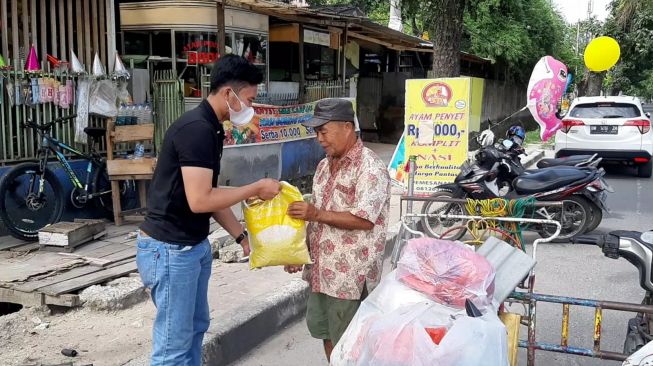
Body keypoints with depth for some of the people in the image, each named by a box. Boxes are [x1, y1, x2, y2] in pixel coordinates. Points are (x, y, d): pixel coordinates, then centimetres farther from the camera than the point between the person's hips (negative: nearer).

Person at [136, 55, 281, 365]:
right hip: (170, 249, -10)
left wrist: (242, 236, 11)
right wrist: (256, 188, -18)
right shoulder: (196, 129, -22)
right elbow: (199, 200, -28)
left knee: (196, 327, 20)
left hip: (195, 245, 10)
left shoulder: (211, 129, 9)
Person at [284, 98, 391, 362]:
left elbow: (365, 219, -23)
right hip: (321, 269, 9)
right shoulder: (325, 166, 11)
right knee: (325, 332, 20)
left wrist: (317, 214, -24)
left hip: (350, 273, -8)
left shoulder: (370, 168, -16)